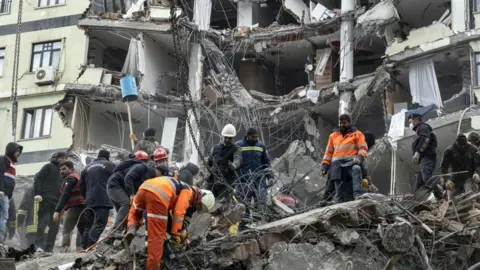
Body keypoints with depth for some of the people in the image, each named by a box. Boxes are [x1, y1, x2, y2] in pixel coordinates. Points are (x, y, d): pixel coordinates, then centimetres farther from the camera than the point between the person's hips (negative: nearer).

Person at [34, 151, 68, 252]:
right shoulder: (49, 167, 4)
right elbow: (37, 178, -5)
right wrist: (37, 194, -16)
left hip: (56, 202, 7)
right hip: (46, 199, -7)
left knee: (55, 226, 1)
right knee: (43, 222, -12)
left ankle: (49, 248, 2)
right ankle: (39, 245, -13)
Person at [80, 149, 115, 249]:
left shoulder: (87, 167, 22)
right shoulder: (110, 165, 6)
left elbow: (81, 186, 21)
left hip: (89, 201, 6)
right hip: (103, 199, -6)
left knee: (89, 225, 13)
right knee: (99, 223, -13)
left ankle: (84, 247, 10)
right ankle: (91, 246, -26)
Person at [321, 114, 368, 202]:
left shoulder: (357, 134, 14)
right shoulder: (333, 136, 26)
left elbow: (363, 148, 4)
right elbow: (329, 152, 27)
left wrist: (360, 157, -16)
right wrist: (325, 165, 17)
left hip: (351, 162, -4)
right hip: (337, 165, 4)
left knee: (356, 169, -40)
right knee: (340, 192, -6)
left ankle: (358, 194, -55)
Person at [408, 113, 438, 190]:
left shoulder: (423, 127, 4)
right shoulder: (419, 129, 33)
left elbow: (424, 139, -14)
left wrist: (417, 152, -24)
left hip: (427, 157, -11)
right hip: (423, 159, 11)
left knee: (427, 179, -28)